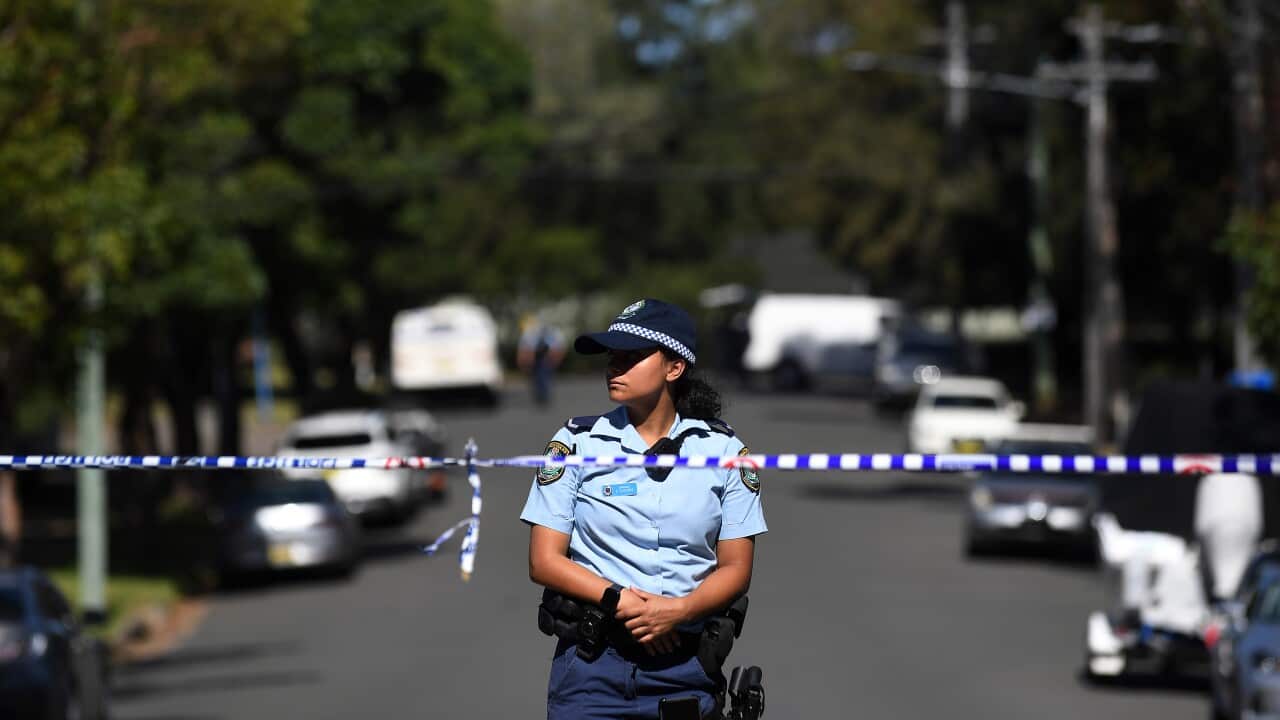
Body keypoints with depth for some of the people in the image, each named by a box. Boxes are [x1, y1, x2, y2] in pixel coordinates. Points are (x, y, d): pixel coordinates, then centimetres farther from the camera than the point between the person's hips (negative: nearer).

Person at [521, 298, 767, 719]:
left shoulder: (722, 451, 5)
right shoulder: (577, 443, 4)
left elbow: (736, 569, 3)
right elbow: (544, 562, 0)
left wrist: (680, 610, -17)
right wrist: (620, 602, -15)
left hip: (686, 665, 0)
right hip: (591, 663, 0)